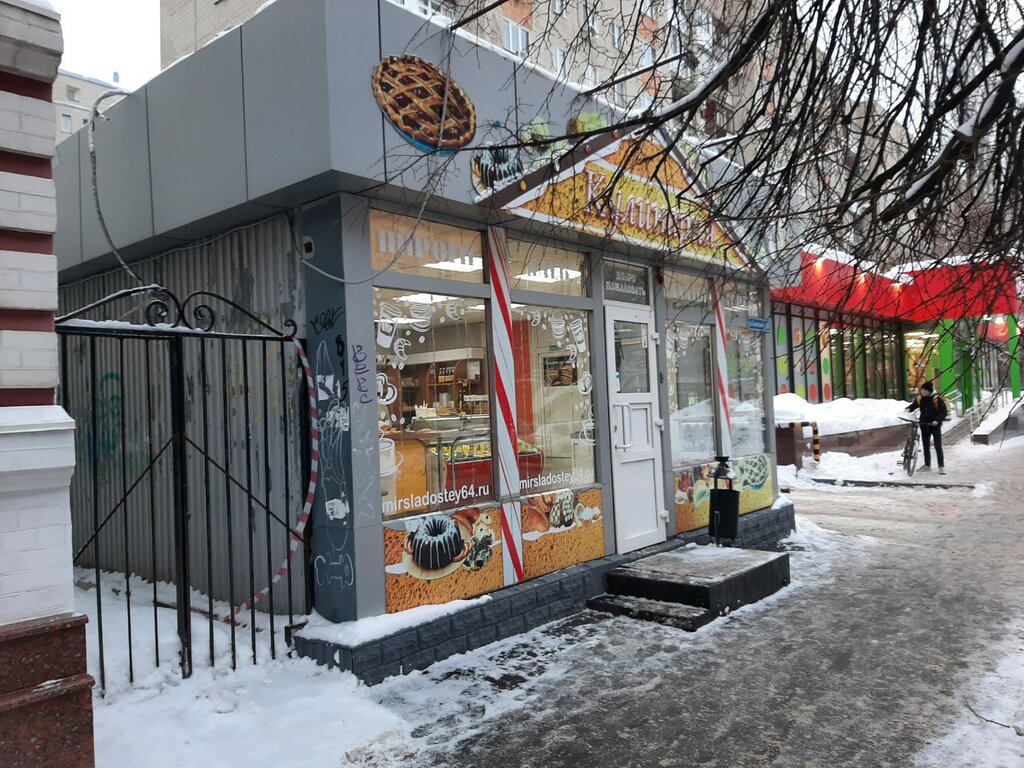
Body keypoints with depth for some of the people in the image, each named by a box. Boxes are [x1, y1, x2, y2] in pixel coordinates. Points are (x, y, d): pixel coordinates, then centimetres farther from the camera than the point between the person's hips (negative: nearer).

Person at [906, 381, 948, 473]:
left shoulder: (937, 399, -14)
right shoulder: (919, 398, -1)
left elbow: (944, 412, -12)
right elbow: (913, 405, 15)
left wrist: (937, 420, -25)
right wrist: (908, 409, -6)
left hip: (935, 425, -5)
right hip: (924, 425, 5)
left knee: (938, 446, -7)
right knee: (926, 446, 12)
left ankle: (941, 466, -3)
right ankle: (927, 465, 21)